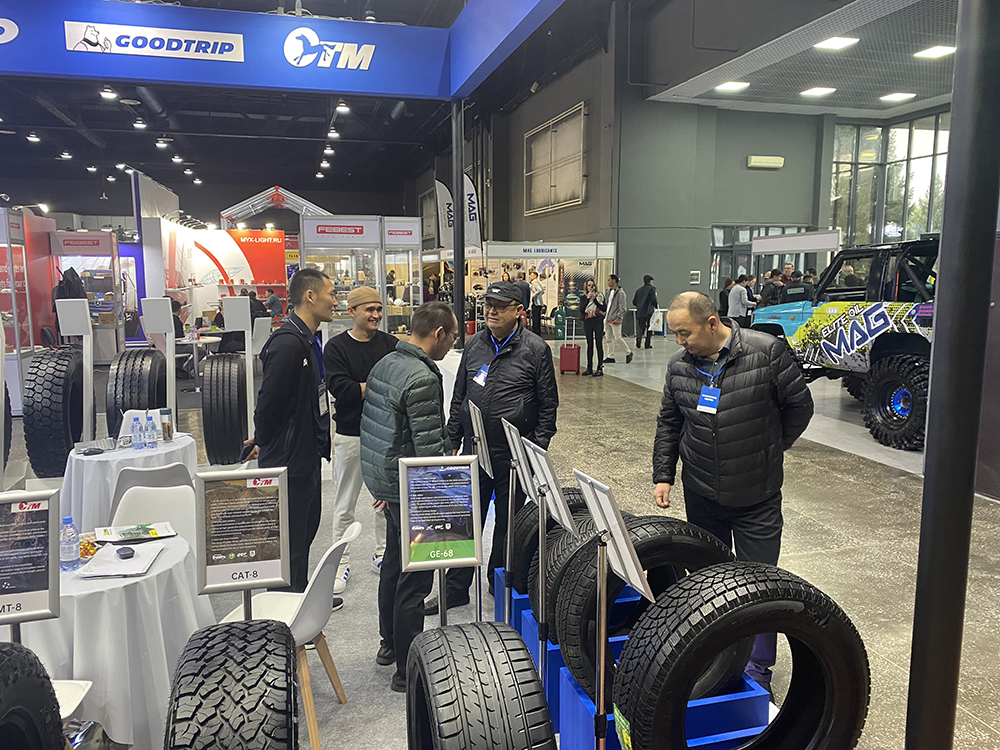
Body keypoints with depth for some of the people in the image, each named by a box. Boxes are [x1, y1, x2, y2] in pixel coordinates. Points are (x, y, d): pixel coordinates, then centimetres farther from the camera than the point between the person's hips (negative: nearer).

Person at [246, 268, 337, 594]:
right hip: (289, 460, -10)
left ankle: (303, 596, 37)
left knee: (307, 525, 21)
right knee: (289, 536, 3)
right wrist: (264, 443, -7)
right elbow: (269, 401, -22)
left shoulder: (308, 340, 11)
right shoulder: (288, 344, -23)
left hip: (306, 454, 10)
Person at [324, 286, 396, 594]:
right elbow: (340, 389, -18)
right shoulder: (336, 347, -6)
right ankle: (341, 563, 22)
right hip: (350, 434, -3)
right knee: (345, 505, 8)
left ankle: (383, 554, 30)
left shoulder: (391, 344, 4)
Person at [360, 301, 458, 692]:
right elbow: (430, 448, -24)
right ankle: (408, 669, 14)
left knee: (394, 563, 23)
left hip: (383, 479, 10)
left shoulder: (384, 363, 8)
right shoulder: (422, 379, -22)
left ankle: (389, 644, 40)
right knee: (415, 576, 2)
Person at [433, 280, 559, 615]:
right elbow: (458, 397, 13)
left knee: (508, 523, 12)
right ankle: (455, 588, 24)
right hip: (474, 450, 4)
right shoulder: (473, 345, 6)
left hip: (515, 455, -3)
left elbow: (548, 404, -3)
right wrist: (452, 442, 10)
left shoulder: (535, 349, -6)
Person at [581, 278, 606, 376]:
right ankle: (589, 368, 13)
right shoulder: (584, 297, 9)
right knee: (589, 344, 8)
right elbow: (581, 310, -5)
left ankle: (600, 368, -3)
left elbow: (604, 309, -7)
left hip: (598, 321, -3)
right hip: (587, 322, 3)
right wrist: (587, 298, -12)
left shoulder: (600, 296, 4)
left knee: (599, 344, -6)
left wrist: (595, 299, -13)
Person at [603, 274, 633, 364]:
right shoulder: (608, 292, 14)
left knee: (618, 338, -7)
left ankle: (628, 353, 11)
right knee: (609, 339, 8)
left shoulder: (620, 293, -9)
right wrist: (604, 316, 11)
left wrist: (618, 318, -17)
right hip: (607, 319, 8)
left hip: (615, 320, -8)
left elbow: (623, 308, -12)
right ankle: (610, 357, 13)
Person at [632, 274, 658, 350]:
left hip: (640, 312, 4)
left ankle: (639, 337, -19)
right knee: (649, 328, 7)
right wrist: (657, 305, 3)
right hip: (649, 312, -4)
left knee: (641, 327, 10)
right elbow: (653, 300, -15)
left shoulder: (639, 290, 11)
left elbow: (634, 301, 8)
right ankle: (648, 344, 7)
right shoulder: (652, 289, -4)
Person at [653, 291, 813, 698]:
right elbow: (668, 423, 9)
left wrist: (768, 450, 3)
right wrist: (663, 475, 4)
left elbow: (799, 406, -3)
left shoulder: (766, 351, -15)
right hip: (701, 493, 4)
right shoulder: (679, 364, -1)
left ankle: (758, 670, 20)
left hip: (757, 496, -4)